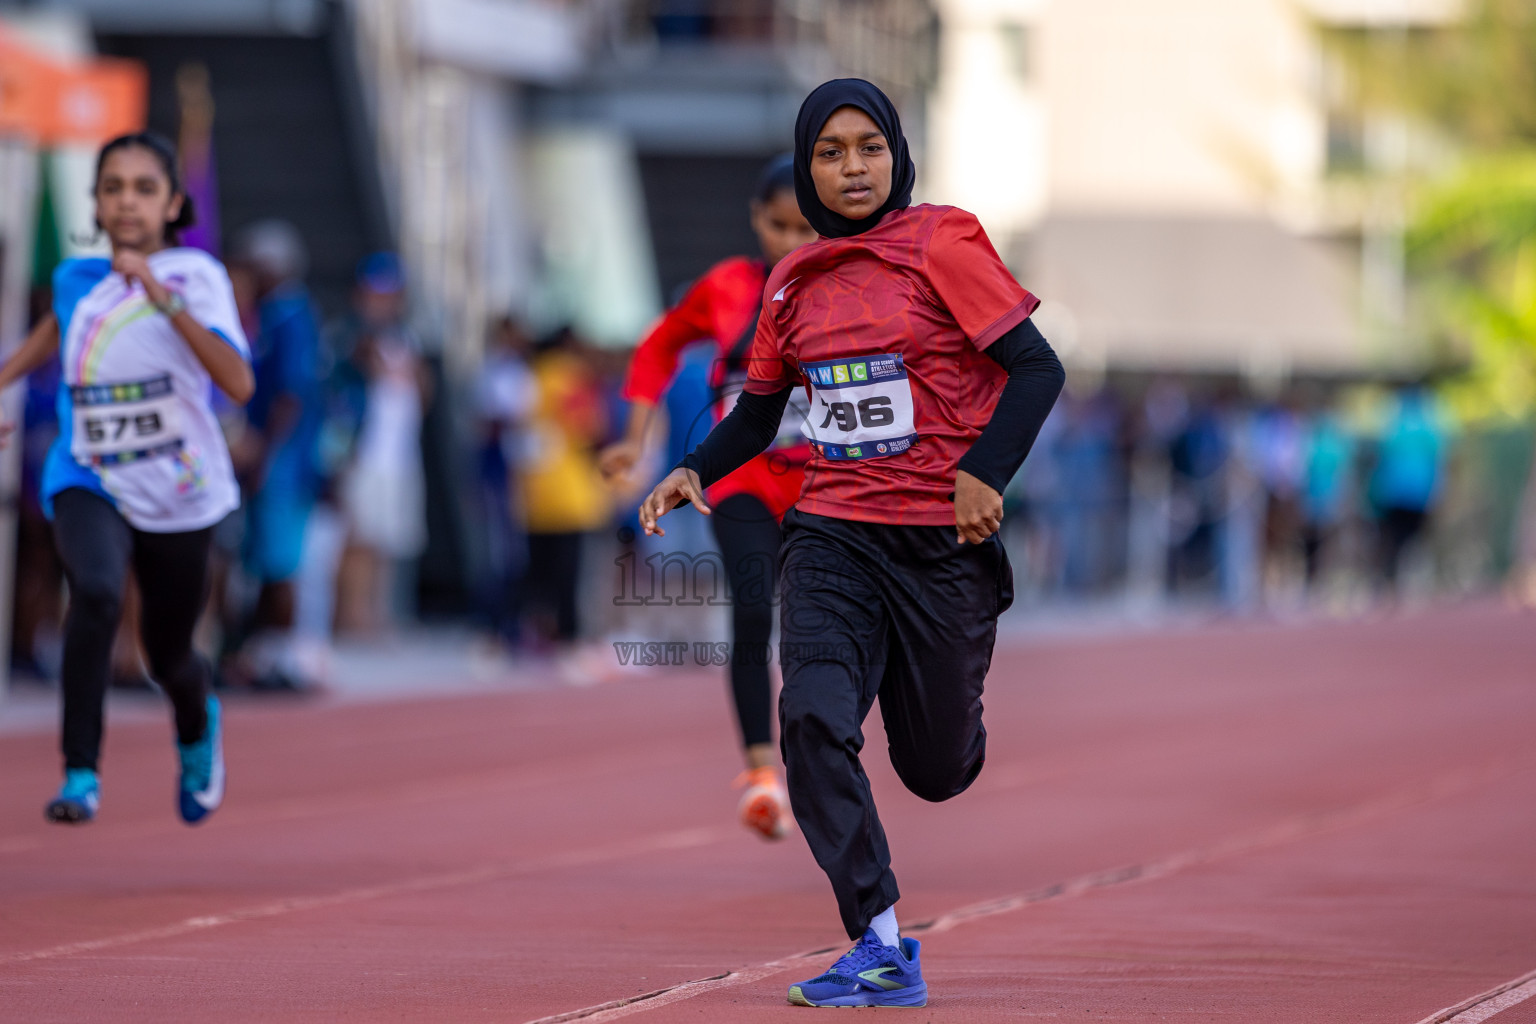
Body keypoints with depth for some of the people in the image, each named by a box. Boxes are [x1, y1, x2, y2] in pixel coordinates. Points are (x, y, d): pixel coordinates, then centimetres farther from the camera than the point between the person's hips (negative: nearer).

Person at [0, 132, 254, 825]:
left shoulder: (196, 275, -12)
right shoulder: (77, 279, 0)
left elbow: (239, 384, -27)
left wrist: (162, 296, -32)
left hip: (177, 492, -1)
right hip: (88, 483, 1)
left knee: (168, 656, 14)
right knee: (96, 593, -31)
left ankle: (198, 729, 51)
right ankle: (80, 773, -26)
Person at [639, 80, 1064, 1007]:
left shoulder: (941, 244, -6)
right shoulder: (795, 283, 9)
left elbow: (1037, 368, -9)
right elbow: (758, 414, 20)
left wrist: (985, 472, -21)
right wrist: (696, 471, 1)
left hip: (946, 540, -3)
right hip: (832, 537, 3)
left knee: (937, 769, 6)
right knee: (813, 719, -20)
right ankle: (884, 953, -15)